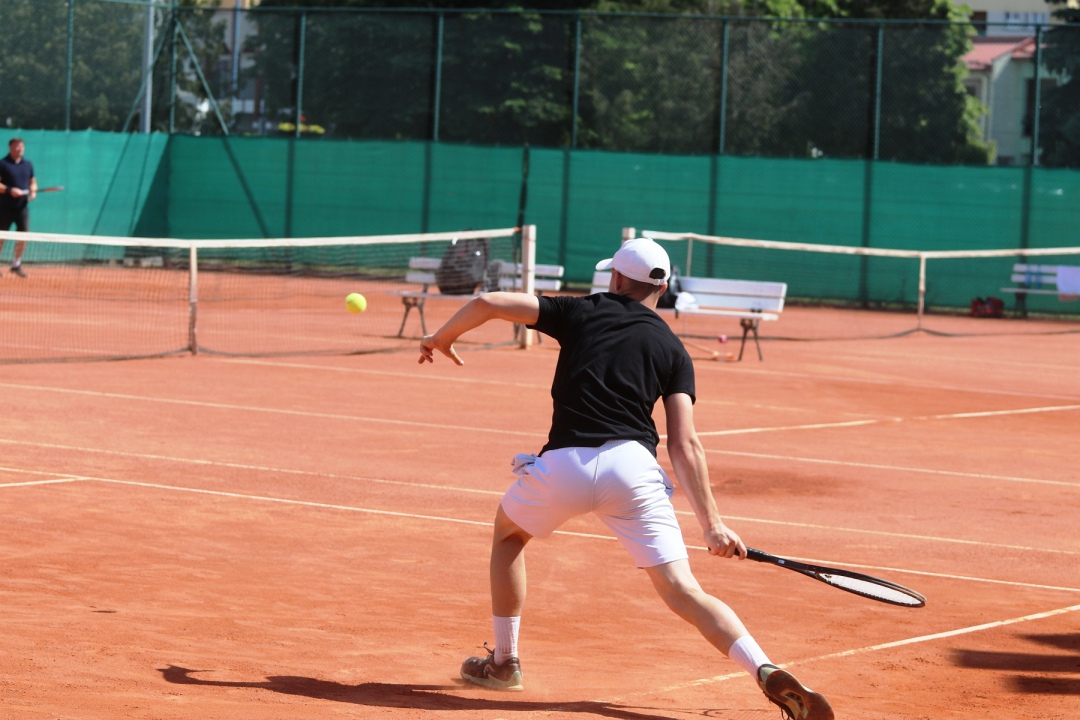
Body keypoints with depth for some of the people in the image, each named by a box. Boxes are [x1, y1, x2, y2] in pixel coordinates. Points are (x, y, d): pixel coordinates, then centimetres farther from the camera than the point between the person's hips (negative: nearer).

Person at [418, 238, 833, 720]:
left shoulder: (581, 313, 16)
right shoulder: (672, 349, 16)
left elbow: (486, 303, 10)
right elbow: (685, 444, 6)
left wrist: (442, 337, 30)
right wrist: (711, 523, 6)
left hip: (564, 464, 0)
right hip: (632, 463, 1)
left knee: (508, 531, 31)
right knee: (681, 591, -2)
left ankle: (503, 662, 34)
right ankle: (768, 674, -23)